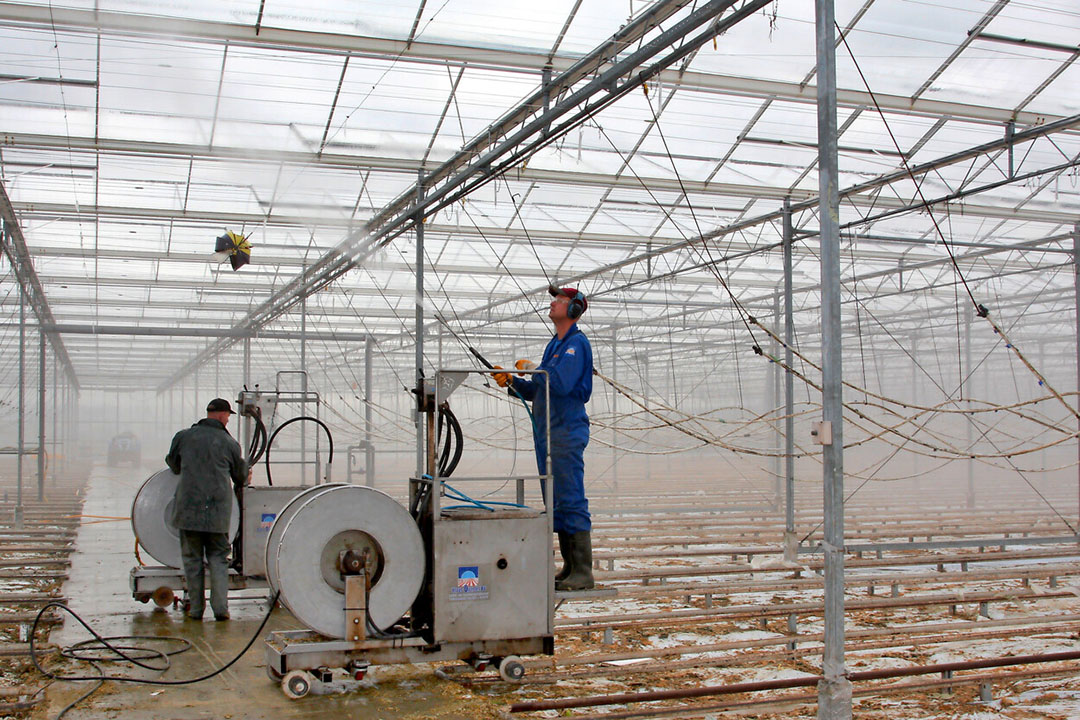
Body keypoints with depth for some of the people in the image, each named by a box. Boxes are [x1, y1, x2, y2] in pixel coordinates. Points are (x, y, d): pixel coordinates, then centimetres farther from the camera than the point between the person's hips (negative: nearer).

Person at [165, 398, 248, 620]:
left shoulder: (183, 436, 4)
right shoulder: (229, 442, 4)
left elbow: (172, 463, 20)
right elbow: (241, 474, 17)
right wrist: (245, 479, 40)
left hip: (189, 507, 0)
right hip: (218, 510, 0)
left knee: (192, 558, 8)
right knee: (218, 558, 8)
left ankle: (196, 608, 10)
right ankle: (220, 607, -1)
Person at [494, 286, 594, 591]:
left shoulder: (577, 343, -9)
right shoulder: (555, 344, 20)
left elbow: (560, 383, -24)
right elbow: (539, 391, 22)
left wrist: (532, 368, -10)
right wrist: (513, 381, 8)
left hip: (567, 431, -10)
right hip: (546, 433, 10)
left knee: (571, 500, -10)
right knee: (556, 502, 11)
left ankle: (583, 572, -6)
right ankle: (569, 568, 18)